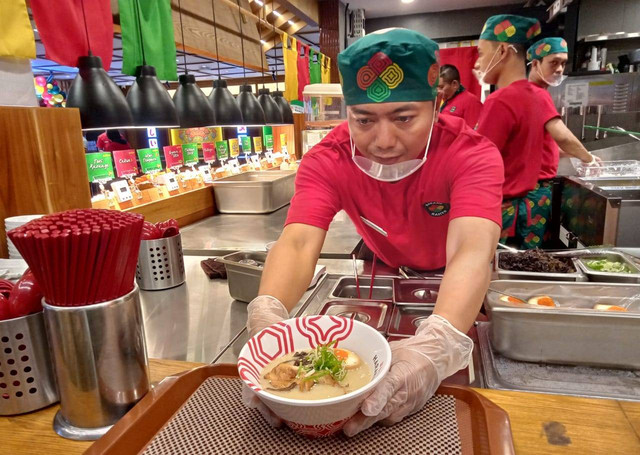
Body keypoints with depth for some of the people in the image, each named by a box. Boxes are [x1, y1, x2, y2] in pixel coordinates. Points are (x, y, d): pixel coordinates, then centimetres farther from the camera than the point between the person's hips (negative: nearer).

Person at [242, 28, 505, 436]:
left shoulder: (472, 154, -33)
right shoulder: (327, 160, -28)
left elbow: (472, 249, -49)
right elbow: (298, 242, -41)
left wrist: (438, 343, -68)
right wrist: (267, 315, -63)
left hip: (456, 281, 0)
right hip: (384, 269, 1)